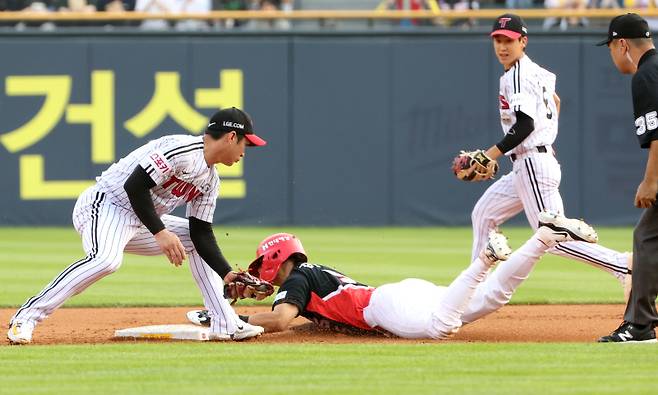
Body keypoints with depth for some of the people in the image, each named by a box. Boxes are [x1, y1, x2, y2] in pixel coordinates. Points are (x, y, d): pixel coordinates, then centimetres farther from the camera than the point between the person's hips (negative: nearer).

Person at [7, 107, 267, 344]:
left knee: (196, 241, 14)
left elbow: (201, 233, 11)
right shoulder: (182, 149, -17)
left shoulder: (210, 180, 13)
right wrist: (160, 233, -27)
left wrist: (227, 273, 0)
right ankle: (25, 319, -33)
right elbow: (135, 186, -24)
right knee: (106, 259, -36)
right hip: (104, 205, -10)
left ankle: (225, 325, 13)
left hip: (139, 224, 10)